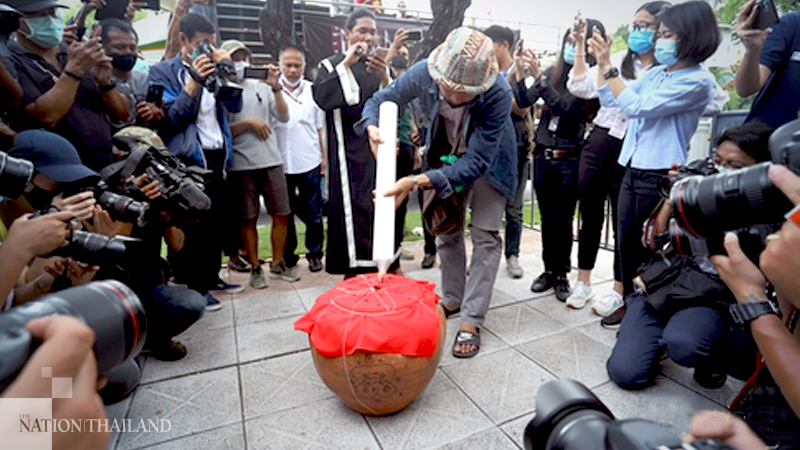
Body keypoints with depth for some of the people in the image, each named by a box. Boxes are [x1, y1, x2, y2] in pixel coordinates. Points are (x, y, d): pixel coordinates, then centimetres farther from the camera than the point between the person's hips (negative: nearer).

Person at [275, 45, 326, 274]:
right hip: (281, 163, 0)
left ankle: (315, 254, 24)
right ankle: (287, 256, 25)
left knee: (313, 214, 7)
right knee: (285, 214, 10)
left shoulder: (312, 90, 8)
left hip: (310, 162, 1)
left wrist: (324, 156, 10)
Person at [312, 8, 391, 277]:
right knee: (353, 209, -7)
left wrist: (385, 80, -14)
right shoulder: (332, 66, 4)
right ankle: (353, 271, 4)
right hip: (349, 152, -4)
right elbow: (322, 98, -16)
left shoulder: (381, 67, 15)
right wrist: (347, 63, -16)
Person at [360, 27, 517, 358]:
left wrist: (417, 182, -48)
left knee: (484, 235, -7)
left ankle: (471, 321, 3)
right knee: (446, 229, 11)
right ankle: (451, 300, 30)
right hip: (445, 154, 4)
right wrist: (372, 128, -37)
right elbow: (381, 100, -13)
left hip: (487, 158, -3)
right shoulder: (423, 73, -29)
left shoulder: (498, 95, -38)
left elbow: (476, 162, -39)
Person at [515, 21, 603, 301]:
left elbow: (565, 107, -19)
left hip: (569, 159, -4)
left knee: (563, 220, 3)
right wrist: (520, 75, -13)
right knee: (547, 217, 10)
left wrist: (538, 76, -24)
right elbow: (524, 101, 3)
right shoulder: (554, 72, 7)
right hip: (542, 154, 4)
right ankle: (549, 270, 23)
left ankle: (561, 274, 18)